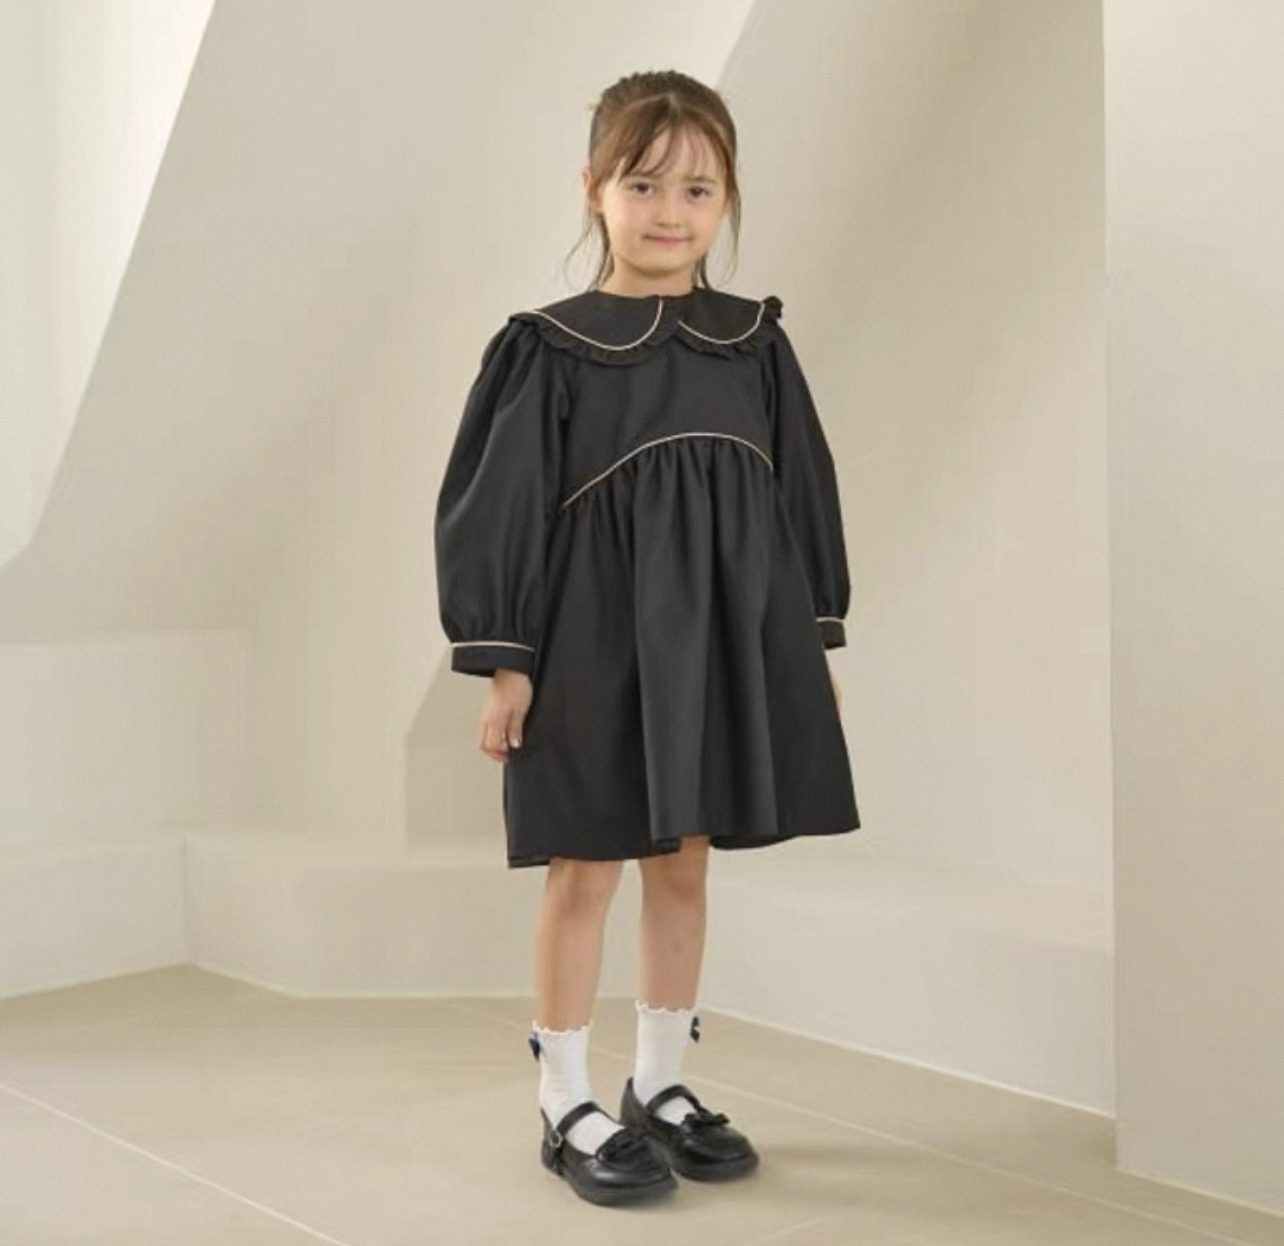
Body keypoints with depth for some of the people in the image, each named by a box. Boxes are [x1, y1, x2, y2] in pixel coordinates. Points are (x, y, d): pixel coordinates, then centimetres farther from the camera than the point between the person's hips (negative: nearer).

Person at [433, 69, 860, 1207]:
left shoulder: (756, 343, 5)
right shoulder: (550, 349, -7)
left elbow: (804, 495, 10)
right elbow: (499, 506, -6)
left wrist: (816, 638, 9)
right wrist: (503, 662, -9)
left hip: (722, 640, 4)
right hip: (594, 645, -4)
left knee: (684, 866, 13)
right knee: (586, 872, 5)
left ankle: (660, 1086, 29)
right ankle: (567, 1106, 19)